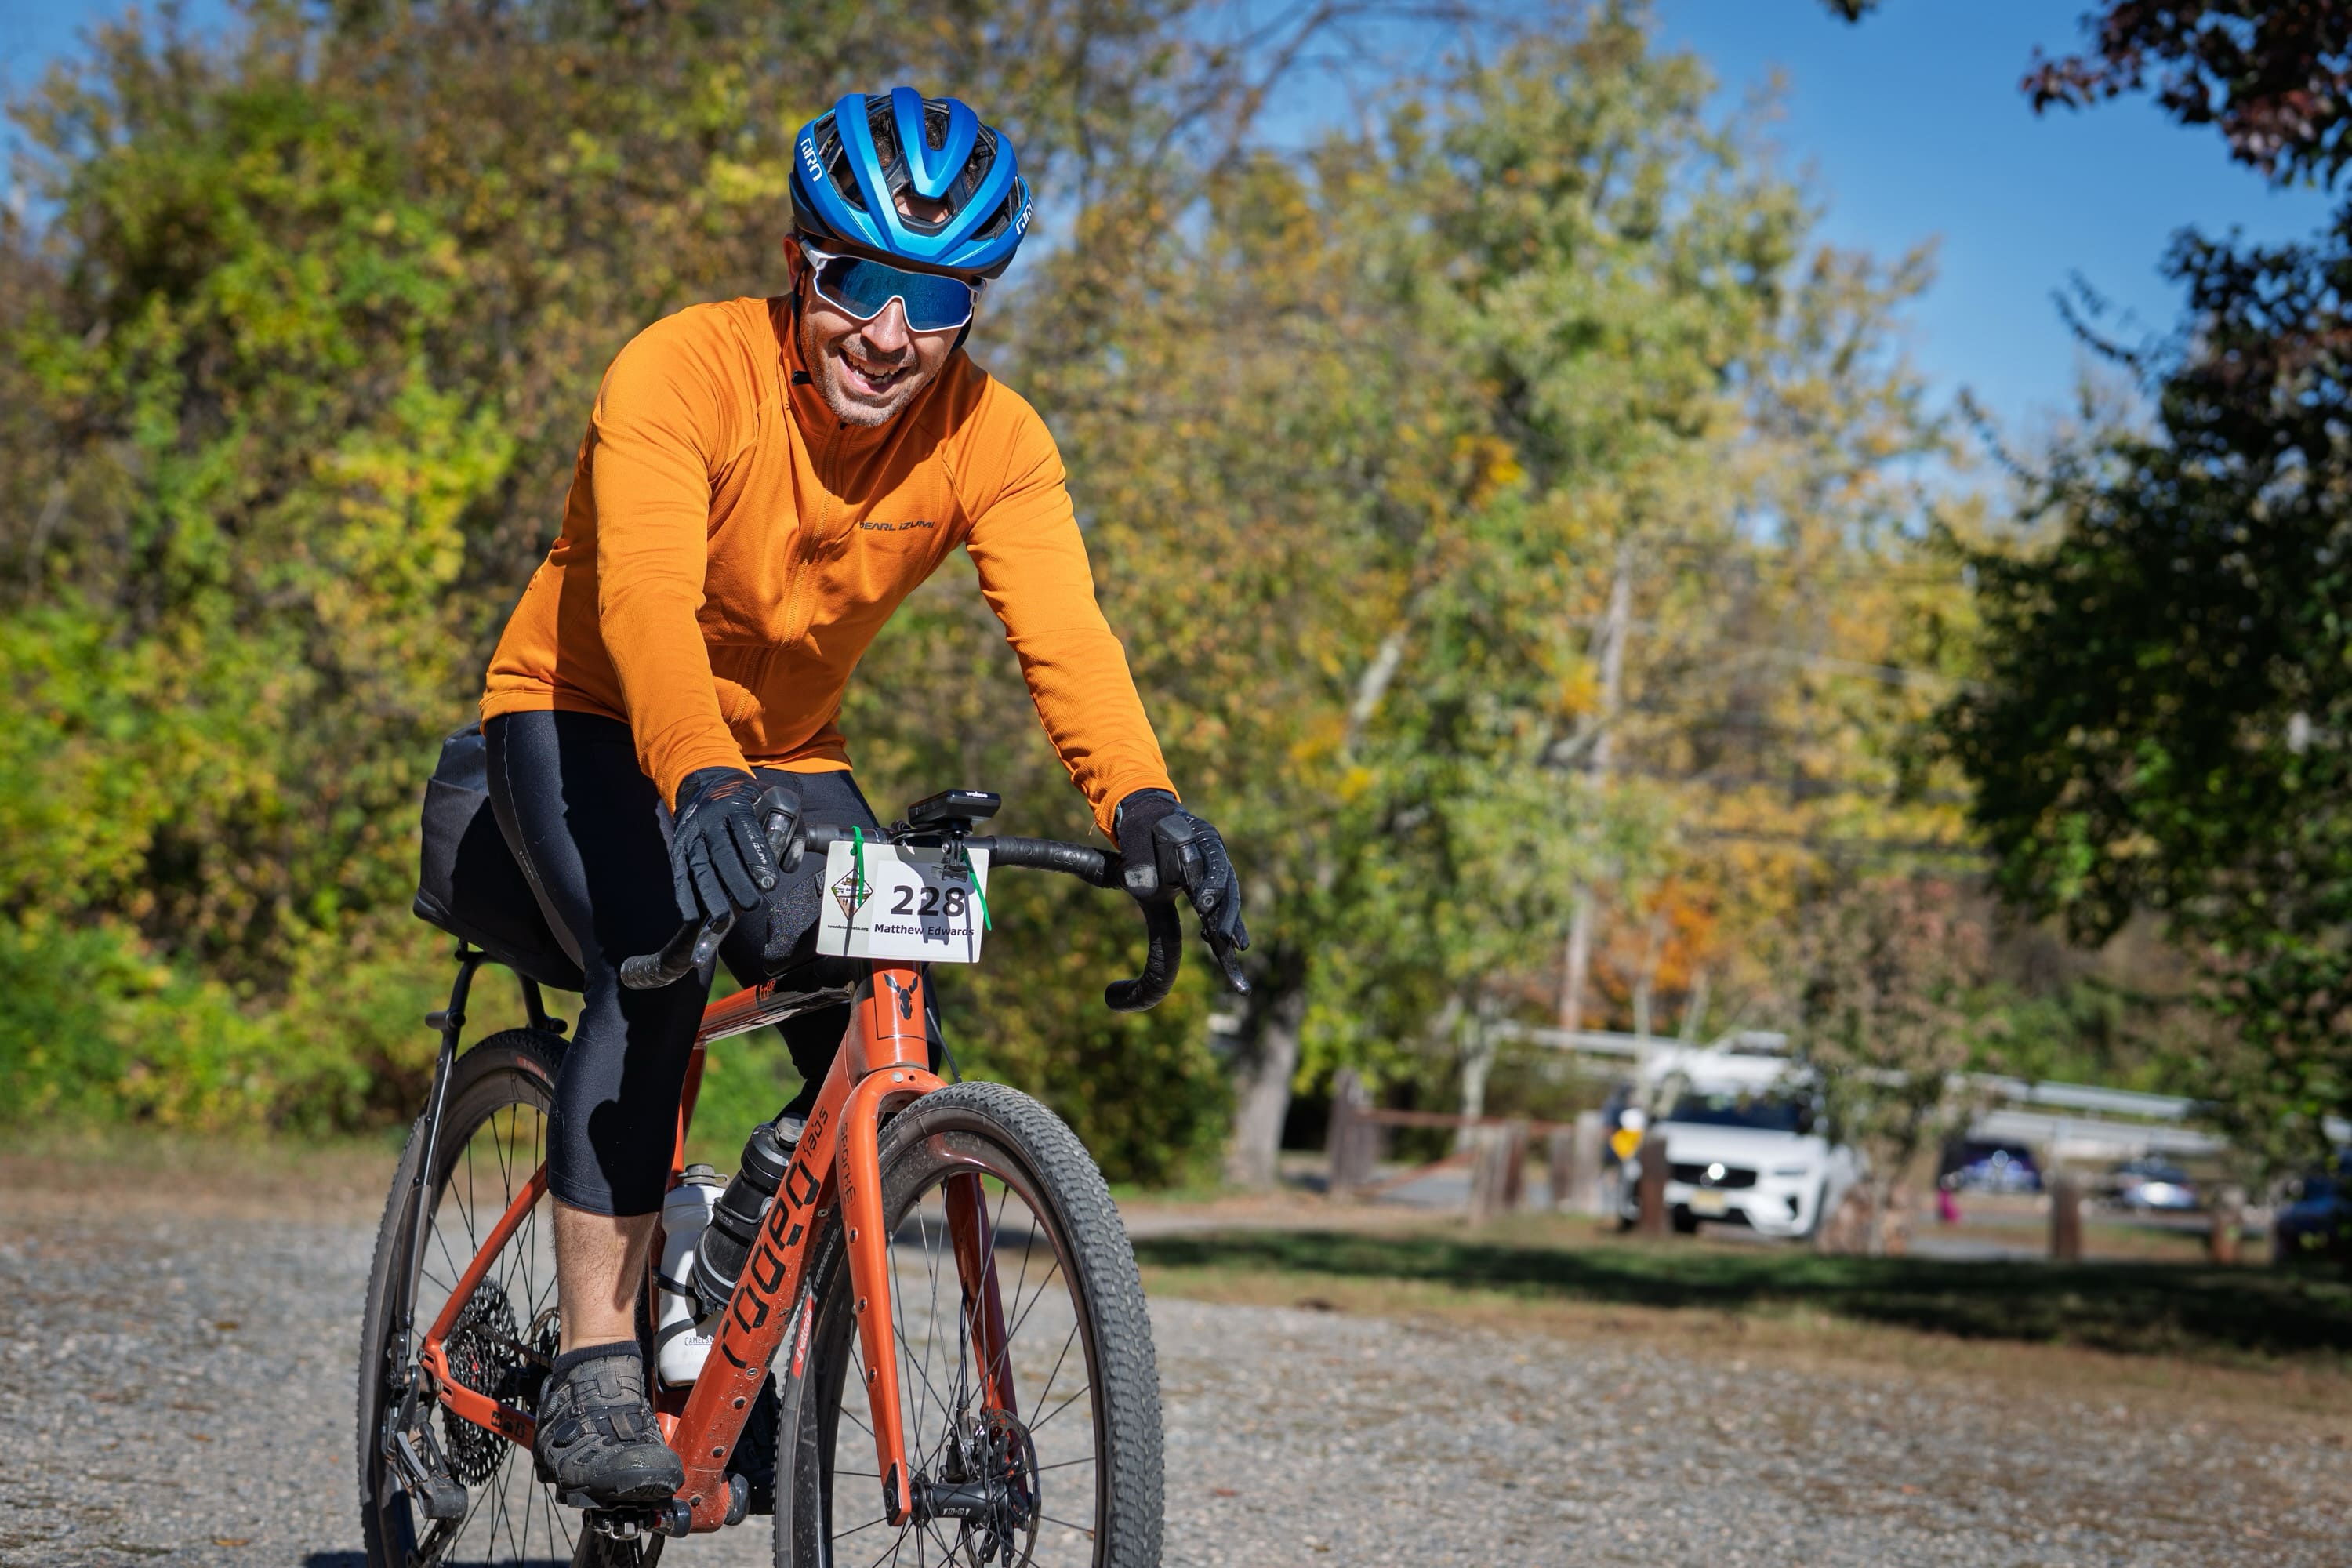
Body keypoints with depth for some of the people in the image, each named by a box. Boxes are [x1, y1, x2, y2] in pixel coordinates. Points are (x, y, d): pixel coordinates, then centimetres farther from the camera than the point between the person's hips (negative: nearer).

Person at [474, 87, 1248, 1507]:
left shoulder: (993, 440, -18)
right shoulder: (684, 371, -28)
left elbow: (1064, 632, -31)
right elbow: (645, 597, -42)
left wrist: (1145, 805, -50)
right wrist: (703, 780, -60)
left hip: (784, 751, 4)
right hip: (588, 718, -4)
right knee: (655, 975, -29)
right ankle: (596, 1374, -23)